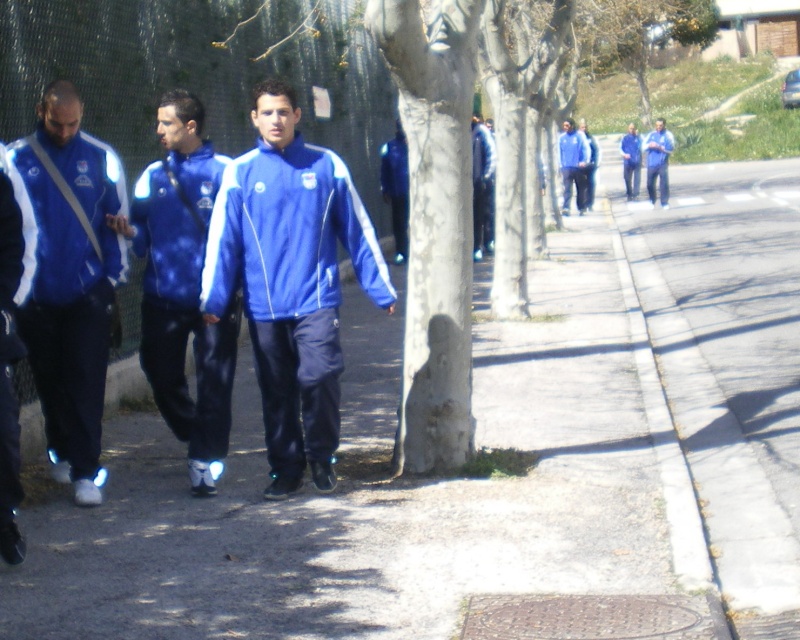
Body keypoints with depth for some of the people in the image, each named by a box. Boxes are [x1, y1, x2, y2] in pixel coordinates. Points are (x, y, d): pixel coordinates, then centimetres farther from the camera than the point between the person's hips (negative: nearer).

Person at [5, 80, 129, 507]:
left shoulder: (101, 159, 1)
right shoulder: (16, 160, -1)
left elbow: (118, 219, 6)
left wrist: (114, 276, 2)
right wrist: (14, 286, 2)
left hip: (88, 293, -1)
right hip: (37, 295, 1)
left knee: (86, 383, -3)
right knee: (50, 380, 12)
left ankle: (85, 471, -1)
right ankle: (61, 450, 31)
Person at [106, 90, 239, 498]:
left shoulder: (223, 172, -2)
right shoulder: (152, 176, 10)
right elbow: (144, 239, 12)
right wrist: (129, 231, -9)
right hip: (163, 296, 4)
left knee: (214, 381, -1)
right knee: (162, 376, 9)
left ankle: (206, 461, 8)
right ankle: (199, 441, 32)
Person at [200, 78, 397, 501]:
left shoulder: (327, 166, 4)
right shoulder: (240, 173, 5)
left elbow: (358, 231, 8)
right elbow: (222, 239, 4)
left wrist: (380, 288, 8)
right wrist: (213, 297, -3)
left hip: (316, 299, -1)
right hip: (264, 306, 2)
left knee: (320, 376, -14)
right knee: (277, 392, 8)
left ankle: (321, 456, 8)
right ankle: (285, 469, 22)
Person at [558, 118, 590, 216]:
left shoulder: (580, 135, -3)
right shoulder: (562, 137, 7)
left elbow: (586, 149, -5)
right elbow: (559, 152, 13)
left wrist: (584, 161, -17)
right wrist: (560, 164, 7)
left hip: (579, 167, -1)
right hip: (567, 167, 1)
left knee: (581, 189, 9)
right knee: (567, 189, -11)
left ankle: (582, 208, 21)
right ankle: (565, 208, -19)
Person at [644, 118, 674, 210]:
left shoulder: (668, 135, 0)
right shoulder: (651, 134, 12)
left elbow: (671, 149, -9)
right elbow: (644, 146, 7)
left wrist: (660, 147, -20)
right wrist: (649, 145, -14)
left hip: (663, 164, -3)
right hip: (652, 164, 3)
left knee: (664, 183, -7)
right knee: (650, 183, 6)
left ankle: (665, 203, 2)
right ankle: (652, 201, 24)